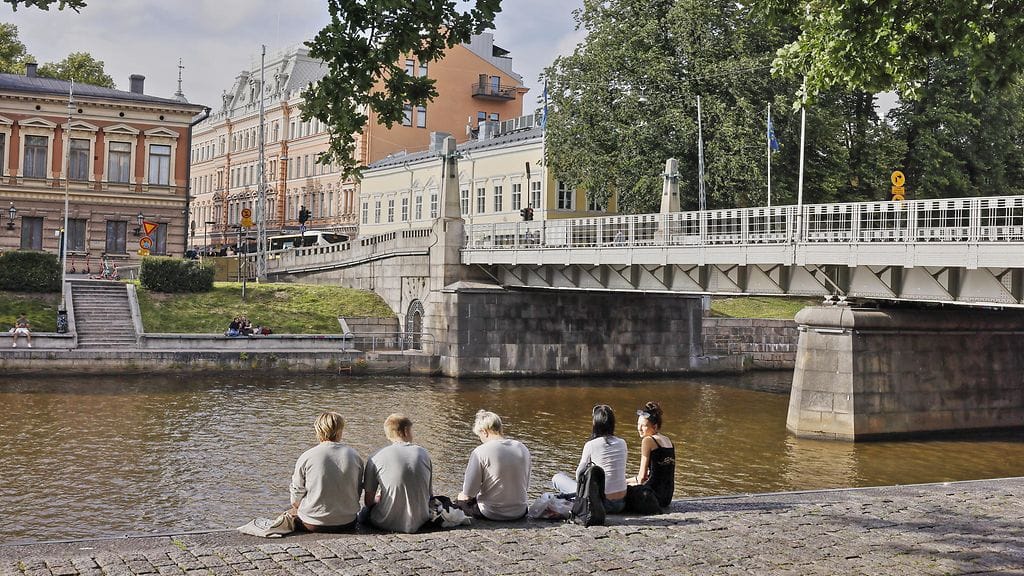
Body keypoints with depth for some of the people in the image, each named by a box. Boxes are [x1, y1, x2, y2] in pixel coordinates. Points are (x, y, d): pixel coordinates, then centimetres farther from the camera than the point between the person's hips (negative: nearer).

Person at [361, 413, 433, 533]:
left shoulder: (376, 458, -10)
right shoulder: (423, 454, -2)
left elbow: (368, 500, -5)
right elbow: (429, 494, 4)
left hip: (388, 523, -1)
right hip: (419, 522, 1)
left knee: (364, 513, 29)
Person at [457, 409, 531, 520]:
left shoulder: (480, 452, -18)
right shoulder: (523, 449, -2)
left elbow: (468, 492, -15)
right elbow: (526, 486, 8)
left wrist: (464, 496, 8)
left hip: (491, 514, -4)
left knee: (460, 499, 21)